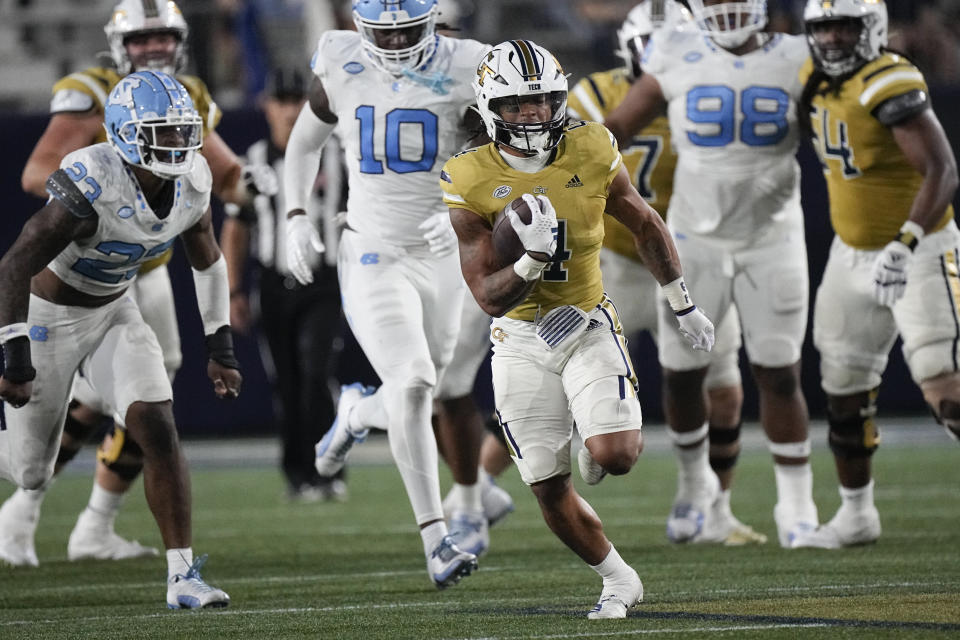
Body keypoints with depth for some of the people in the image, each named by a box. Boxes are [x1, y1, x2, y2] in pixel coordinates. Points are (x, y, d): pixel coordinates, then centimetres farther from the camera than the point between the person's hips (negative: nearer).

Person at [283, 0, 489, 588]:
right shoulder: (342, 70, -4)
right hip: (373, 257, -1)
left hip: (440, 258, 2)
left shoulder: (464, 74, -9)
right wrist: (297, 217, 4)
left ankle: (357, 411, 48)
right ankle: (437, 542, -15)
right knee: (413, 386, -19)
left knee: (414, 400, 10)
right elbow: (304, 142, 14)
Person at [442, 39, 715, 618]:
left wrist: (684, 307, 14)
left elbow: (646, 226, 10)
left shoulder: (591, 154, -8)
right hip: (521, 341, 0)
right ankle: (619, 580, 23)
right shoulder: (472, 183, -13)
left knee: (614, 455, -21)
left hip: (589, 324, 0)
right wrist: (532, 260, -33)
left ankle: (608, 437, 17)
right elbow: (490, 298, -13)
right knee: (551, 491, 0)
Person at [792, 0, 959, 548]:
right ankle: (857, 514, 27)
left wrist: (905, 245, -35)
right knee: (844, 389, 12)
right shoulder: (818, 81, 2)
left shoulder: (889, 85, -23)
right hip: (853, 255, 8)